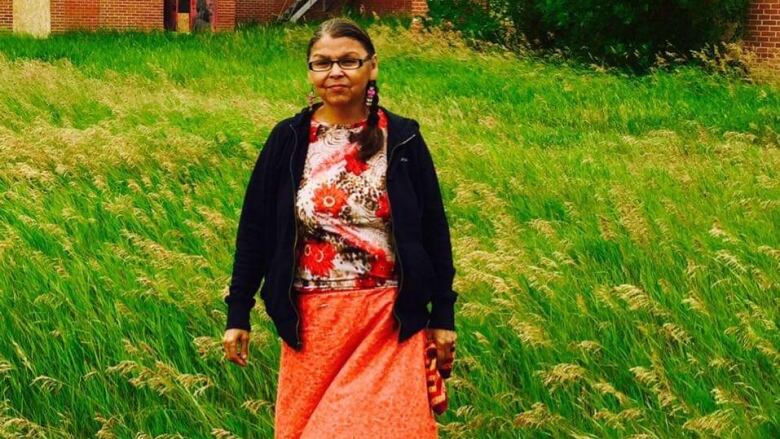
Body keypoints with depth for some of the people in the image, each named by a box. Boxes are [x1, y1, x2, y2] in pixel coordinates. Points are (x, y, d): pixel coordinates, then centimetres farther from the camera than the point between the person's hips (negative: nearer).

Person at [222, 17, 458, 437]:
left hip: (389, 319, -1)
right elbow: (255, 227, 3)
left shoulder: (402, 138, -2)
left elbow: (433, 228, 2)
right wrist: (238, 313, 2)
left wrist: (443, 315, 2)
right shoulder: (288, 139, -1)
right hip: (311, 318, 1)